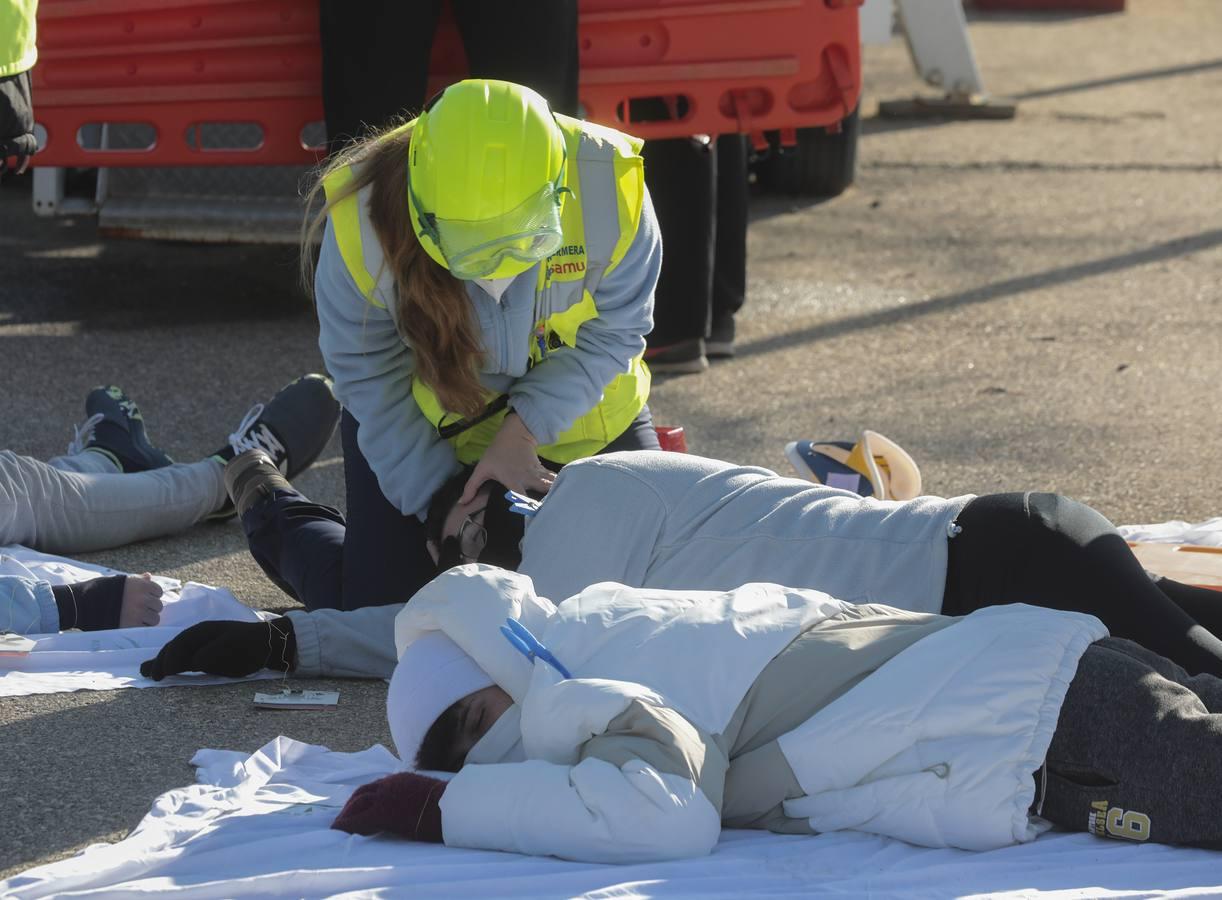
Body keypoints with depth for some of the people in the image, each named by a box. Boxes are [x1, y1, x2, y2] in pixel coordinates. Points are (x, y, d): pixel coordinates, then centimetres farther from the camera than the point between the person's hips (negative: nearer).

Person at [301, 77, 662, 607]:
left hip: (571, 405, 1)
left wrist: (523, 430, -25)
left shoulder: (610, 188, -35)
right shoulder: (361, 221, -35)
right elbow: (370, 381, -18)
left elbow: (613, 333, -17)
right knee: (378, 601, -5)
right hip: (429, 417, -1)